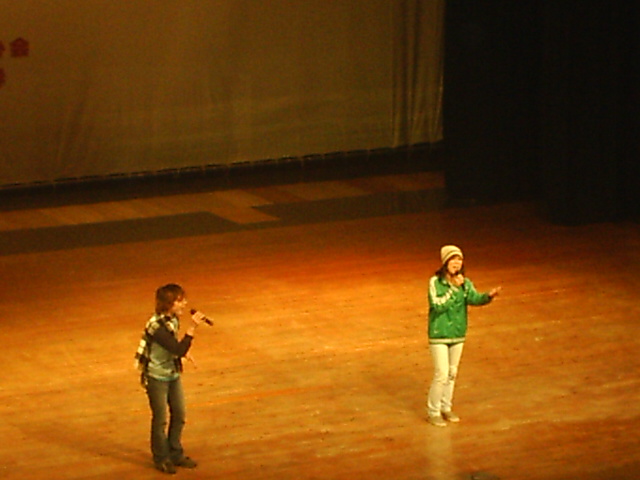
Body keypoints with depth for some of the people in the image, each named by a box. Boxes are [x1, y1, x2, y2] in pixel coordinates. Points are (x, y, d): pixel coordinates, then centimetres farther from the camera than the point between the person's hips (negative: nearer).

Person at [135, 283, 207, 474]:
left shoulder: (173, 320, -1)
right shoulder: (157, 327, -28)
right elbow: (179, 349, -33)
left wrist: (184, 351, -2)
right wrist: (192, 328, -36)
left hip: (173, 374, 8)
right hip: (157, 377, -8)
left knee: (179, 415, 15)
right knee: (160, 419, 7)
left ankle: (175, 454, 31)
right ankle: (161, 458, 23)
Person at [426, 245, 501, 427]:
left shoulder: (465, 283, -2)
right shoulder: (435, 282, -13)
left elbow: (474, 298, -18)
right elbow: (437, 305, -22)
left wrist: (488, 296, -38)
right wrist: (453, 288, -26)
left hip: (458, 335, 5)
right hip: (439, 335, -5)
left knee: (452, 373, 15)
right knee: (442, 374, -6)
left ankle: (446, 408, 31)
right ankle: (433, 412, 9)